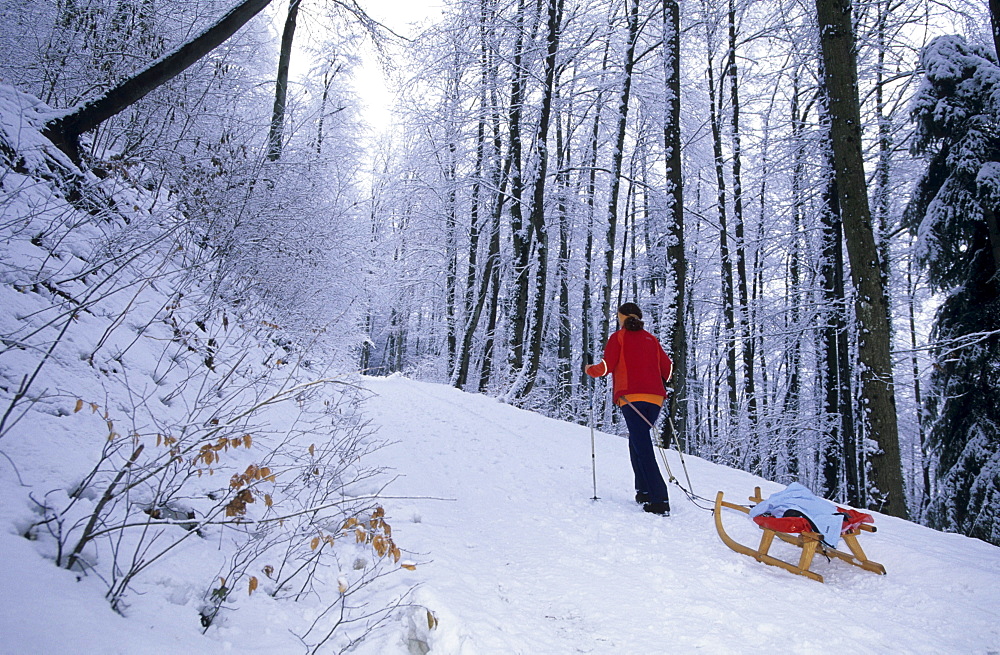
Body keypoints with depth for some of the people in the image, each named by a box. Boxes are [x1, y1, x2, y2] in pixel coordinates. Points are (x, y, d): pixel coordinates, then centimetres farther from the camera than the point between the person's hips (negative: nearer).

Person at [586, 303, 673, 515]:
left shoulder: (618, 337, 6)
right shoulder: (651, 339, 18)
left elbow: (607, 365, -5)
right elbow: (667, 368, 14)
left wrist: (591, 370, 15)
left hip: (631, 396, -5)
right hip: (655, 398, 5)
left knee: (642, 446, -9)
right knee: (638, 441, 20)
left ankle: (659, 500, -17)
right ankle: (644, 491, 16)